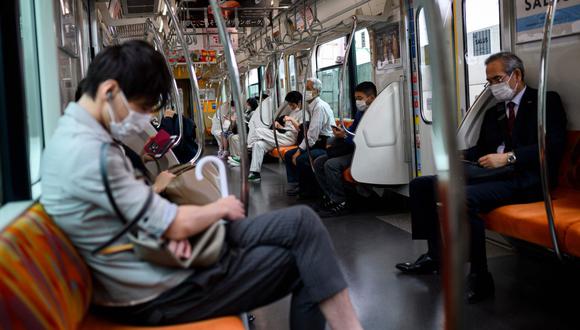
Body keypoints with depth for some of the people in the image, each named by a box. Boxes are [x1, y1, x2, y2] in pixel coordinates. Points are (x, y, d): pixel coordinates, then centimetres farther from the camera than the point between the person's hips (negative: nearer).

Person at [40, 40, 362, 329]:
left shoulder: (79, 136, 7)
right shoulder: (87, 151, -26)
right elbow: (176, 226, -22)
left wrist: (171, 224, -9)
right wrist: (221, 208, -3)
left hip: (157, 253, 9)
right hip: (157, 293, -9)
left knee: (300, 221, 3)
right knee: (303, 262, -5)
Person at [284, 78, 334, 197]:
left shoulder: (320, 107, -18)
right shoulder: (311, 106, 11)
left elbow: (312, 133, -22)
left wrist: (300, 150, -18)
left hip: (326, 145, -10)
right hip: (317, 143, 10)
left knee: (301, 159, -28)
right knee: (289, 155, 5)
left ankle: (306, 190, -8)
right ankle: (294, 186, 4)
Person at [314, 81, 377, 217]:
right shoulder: (360, 112, 14)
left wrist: (345, 136, -21)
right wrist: (340, 134, 1)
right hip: (351, 149, 10)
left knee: (331, 165, -27)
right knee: (319, 162, 3)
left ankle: (341, 204, -16)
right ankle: (329, 197, 2)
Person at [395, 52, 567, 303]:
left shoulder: (546, 102, 4)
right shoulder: (493, 112, 25)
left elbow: (554, 145, -10)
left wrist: (508, 157, -20)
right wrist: (461, 155, 3)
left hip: (525, 178, -8)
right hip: (492, 171, 8)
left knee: (462, 197, -34)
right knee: (421, 185, -1)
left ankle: (480, 278, -22)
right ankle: (435, 255, 4)